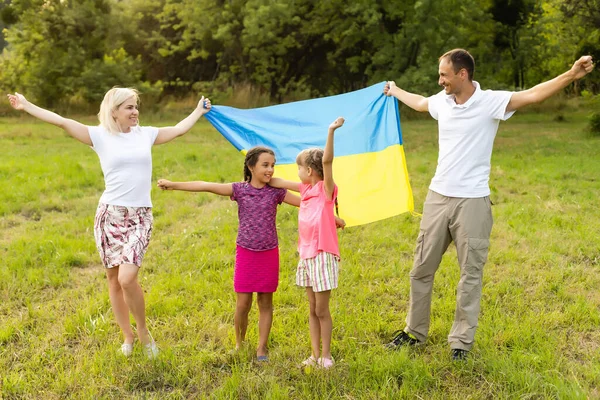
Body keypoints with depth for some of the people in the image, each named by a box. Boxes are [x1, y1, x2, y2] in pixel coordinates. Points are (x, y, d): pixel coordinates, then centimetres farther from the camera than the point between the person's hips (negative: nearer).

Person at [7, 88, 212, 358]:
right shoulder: (100, 135, 1)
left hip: (139, 217, 0)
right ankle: (127, 335, 26)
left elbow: (178, 130, 21)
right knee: (114, 280, 8)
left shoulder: (146, 134, 10)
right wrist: (27, 106, -5)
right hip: (109, 215, 0)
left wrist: (200, 110, 30)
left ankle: (143, 330, 7)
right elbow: (62, 122, -2)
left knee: (127, 278, -16)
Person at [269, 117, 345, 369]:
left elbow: (327, 160, -26)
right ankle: (315, 355, 21)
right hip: (306, 255, 7)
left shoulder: (326, 188, -10)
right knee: (312, 309, 12)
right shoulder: (306, 188, 9)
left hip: (323, 255, -7)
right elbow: (279, 182, 21)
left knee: (322, 310, 2)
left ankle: (326, 355, 15)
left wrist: (331, 132, -36)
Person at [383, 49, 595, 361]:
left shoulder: (490, 102, -11)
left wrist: (571, 75, -38)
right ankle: (415, 332, 28)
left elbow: (533, 94, -23)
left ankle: (461, 341, 16)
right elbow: (418, 102, 28)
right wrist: (394, 90, 46)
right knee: (421, 269, 13)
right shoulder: (441, 102, 5)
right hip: (437, 197, 5)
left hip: (472, 201, -5)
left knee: (470, 274, 3)